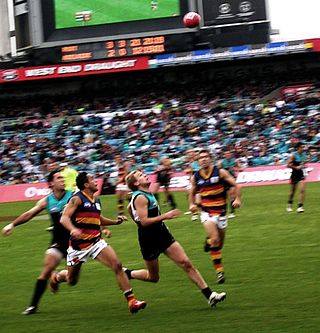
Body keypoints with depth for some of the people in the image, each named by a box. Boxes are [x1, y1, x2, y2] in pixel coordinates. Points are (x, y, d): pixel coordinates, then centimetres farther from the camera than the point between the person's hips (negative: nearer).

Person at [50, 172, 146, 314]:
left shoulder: (96, 201, 12)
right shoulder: (77, 199, -11)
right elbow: (64, 218, -21)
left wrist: (115, 221, 13)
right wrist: (73, 229, -40)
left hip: (96, 242, 5)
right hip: (79, 244, -5)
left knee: (117, 266, -14)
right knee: (72, 280, 10)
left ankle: (131, 301, -13)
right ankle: (56, 277, 47)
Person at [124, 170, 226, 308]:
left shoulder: (147, 194, 12)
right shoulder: (140, 198, -17)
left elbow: (129, 208, 28)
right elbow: (144, 221, -26)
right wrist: (165, 216, -28)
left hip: (162, 234, 8)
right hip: (149, 241, -8)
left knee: (186, 263, -3)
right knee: (153, 277, 6)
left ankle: (210, 295, -6)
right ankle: (127, 274, 29)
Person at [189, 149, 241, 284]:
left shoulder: (220, 172, -6)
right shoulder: (196, 177, 1)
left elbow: (235, 185, -5)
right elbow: (192, 193, 16)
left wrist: (237, 199, -19)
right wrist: (192, 204, -1)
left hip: (220, 211, 1)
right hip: (206, 211, -1)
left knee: (219, 244, 8)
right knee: (214, 240, -21)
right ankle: (219, 270, -14)